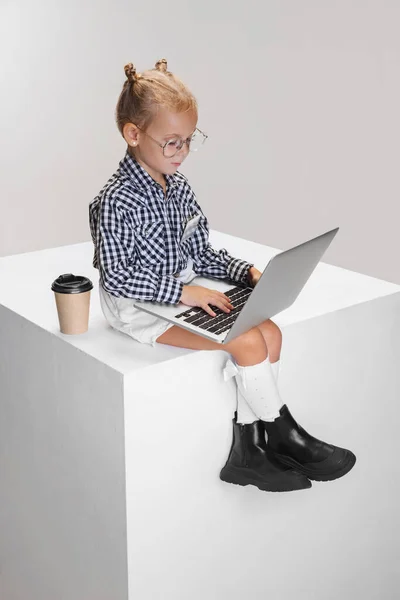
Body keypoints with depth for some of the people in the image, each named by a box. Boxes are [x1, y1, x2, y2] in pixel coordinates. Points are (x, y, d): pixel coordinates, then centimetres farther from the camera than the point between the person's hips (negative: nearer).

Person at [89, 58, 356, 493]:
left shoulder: (179, 188, 7)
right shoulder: (117, 201, -18)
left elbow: (199, 254, 13)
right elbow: (116, 276, -19)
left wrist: (246, 271, -3)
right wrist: (183, 291, -23)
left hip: (184, 294, 8)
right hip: (141, 307, -8)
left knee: (270, 332, -8)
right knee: (248, 343, -20)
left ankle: (245, 450, 0)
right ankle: (285, 436, 3)